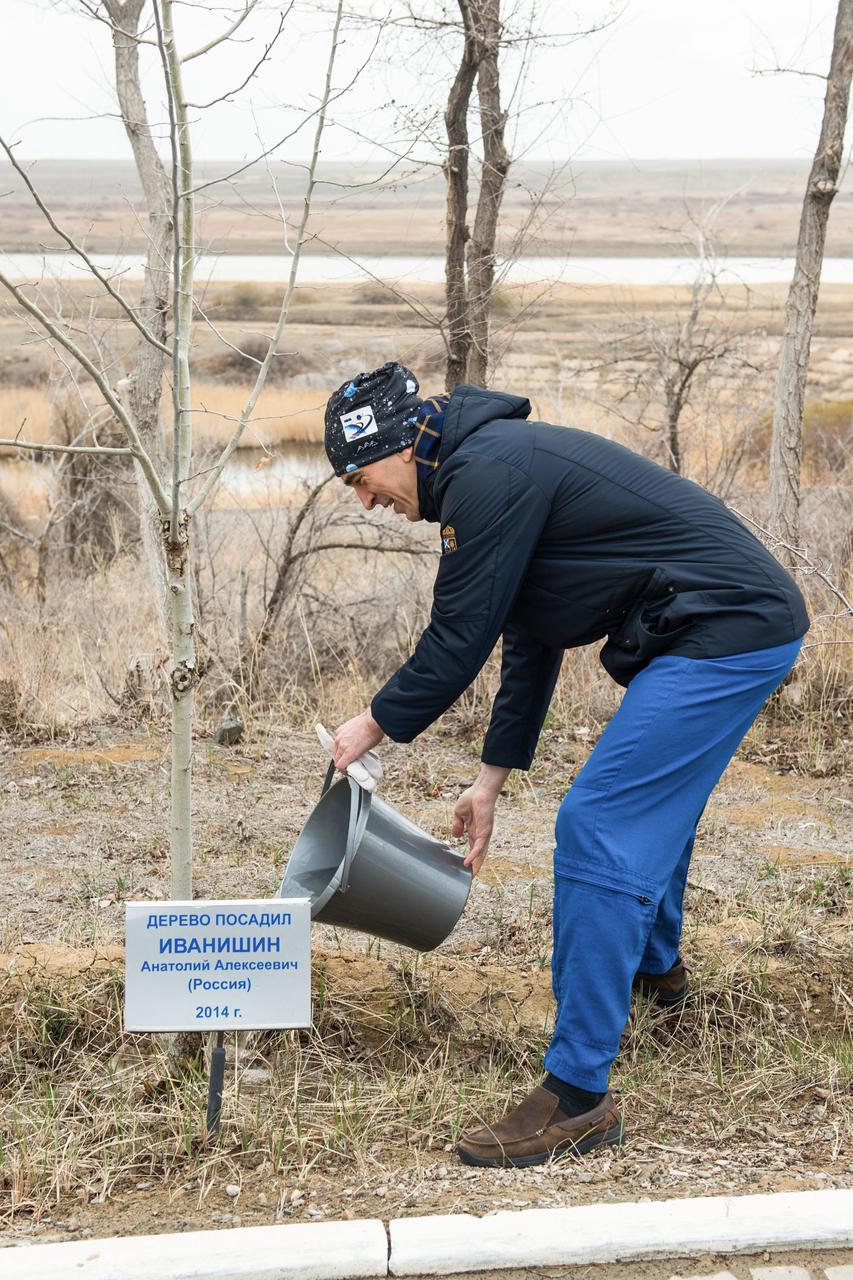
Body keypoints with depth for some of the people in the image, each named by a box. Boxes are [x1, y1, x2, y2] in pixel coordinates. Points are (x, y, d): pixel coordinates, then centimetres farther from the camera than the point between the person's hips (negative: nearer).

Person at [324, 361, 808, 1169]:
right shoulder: (497, 465, 17)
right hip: (746, 624, 11)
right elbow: (529, 641, 22)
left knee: (598, 827, -12)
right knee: (653, 800, 29)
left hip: (725, 634, -11)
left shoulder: (488, 474, -17)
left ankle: (578, 1095, -7)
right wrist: (492, 779, 23)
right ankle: (655, 965, 56)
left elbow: (459, 639, -12)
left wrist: (374, 725, 5)